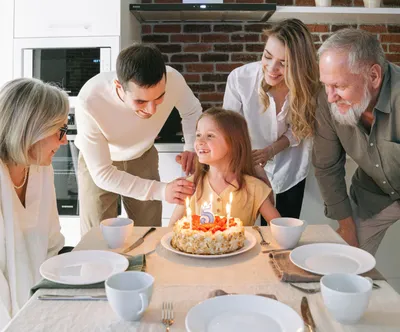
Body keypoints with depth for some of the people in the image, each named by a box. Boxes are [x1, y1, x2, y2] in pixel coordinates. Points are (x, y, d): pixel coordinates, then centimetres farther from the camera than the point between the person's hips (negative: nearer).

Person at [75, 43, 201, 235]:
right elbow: (102, 174, -28)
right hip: (97, 164, -2)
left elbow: (192, 111, -4)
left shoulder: (173, 81, -29)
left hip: (143, 157, 2)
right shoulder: (89, 102, -37)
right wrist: (161, 191, -36)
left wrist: (191, 147, -22)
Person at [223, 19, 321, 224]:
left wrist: (271, 150, -24)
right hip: (248, 168, -1)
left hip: (289, 170, 2)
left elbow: (298, 130, -7)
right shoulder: (240, 78, -27)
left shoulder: (307, 85, -22)